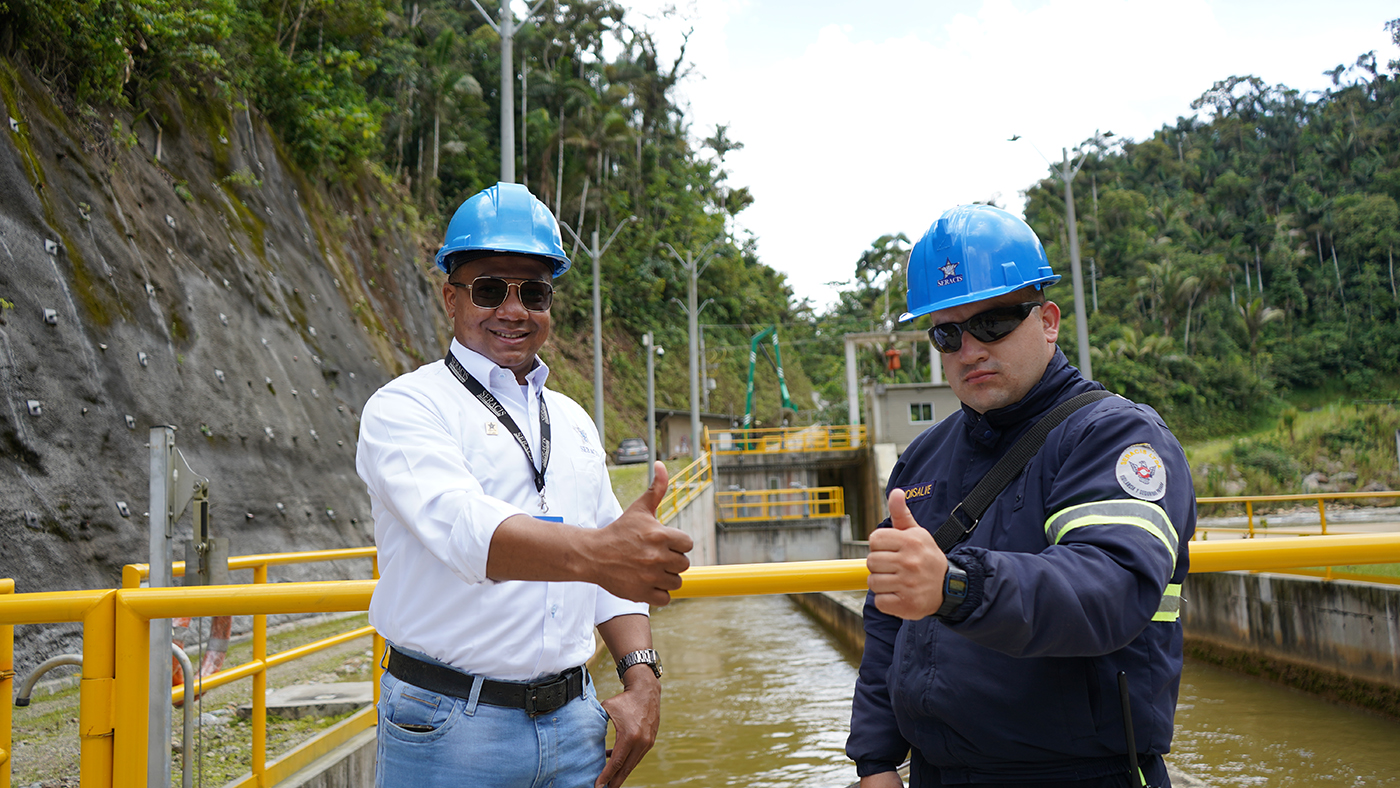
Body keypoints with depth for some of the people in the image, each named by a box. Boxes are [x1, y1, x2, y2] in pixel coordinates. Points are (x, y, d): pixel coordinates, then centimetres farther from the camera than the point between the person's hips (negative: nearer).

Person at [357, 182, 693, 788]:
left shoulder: (573, 422, 12)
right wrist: (590, 551, -43)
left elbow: (617, 563, 13)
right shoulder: (404, 408, -8)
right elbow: (461, 524, -27)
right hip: (448, 729, -4)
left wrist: (641, 679, -1)